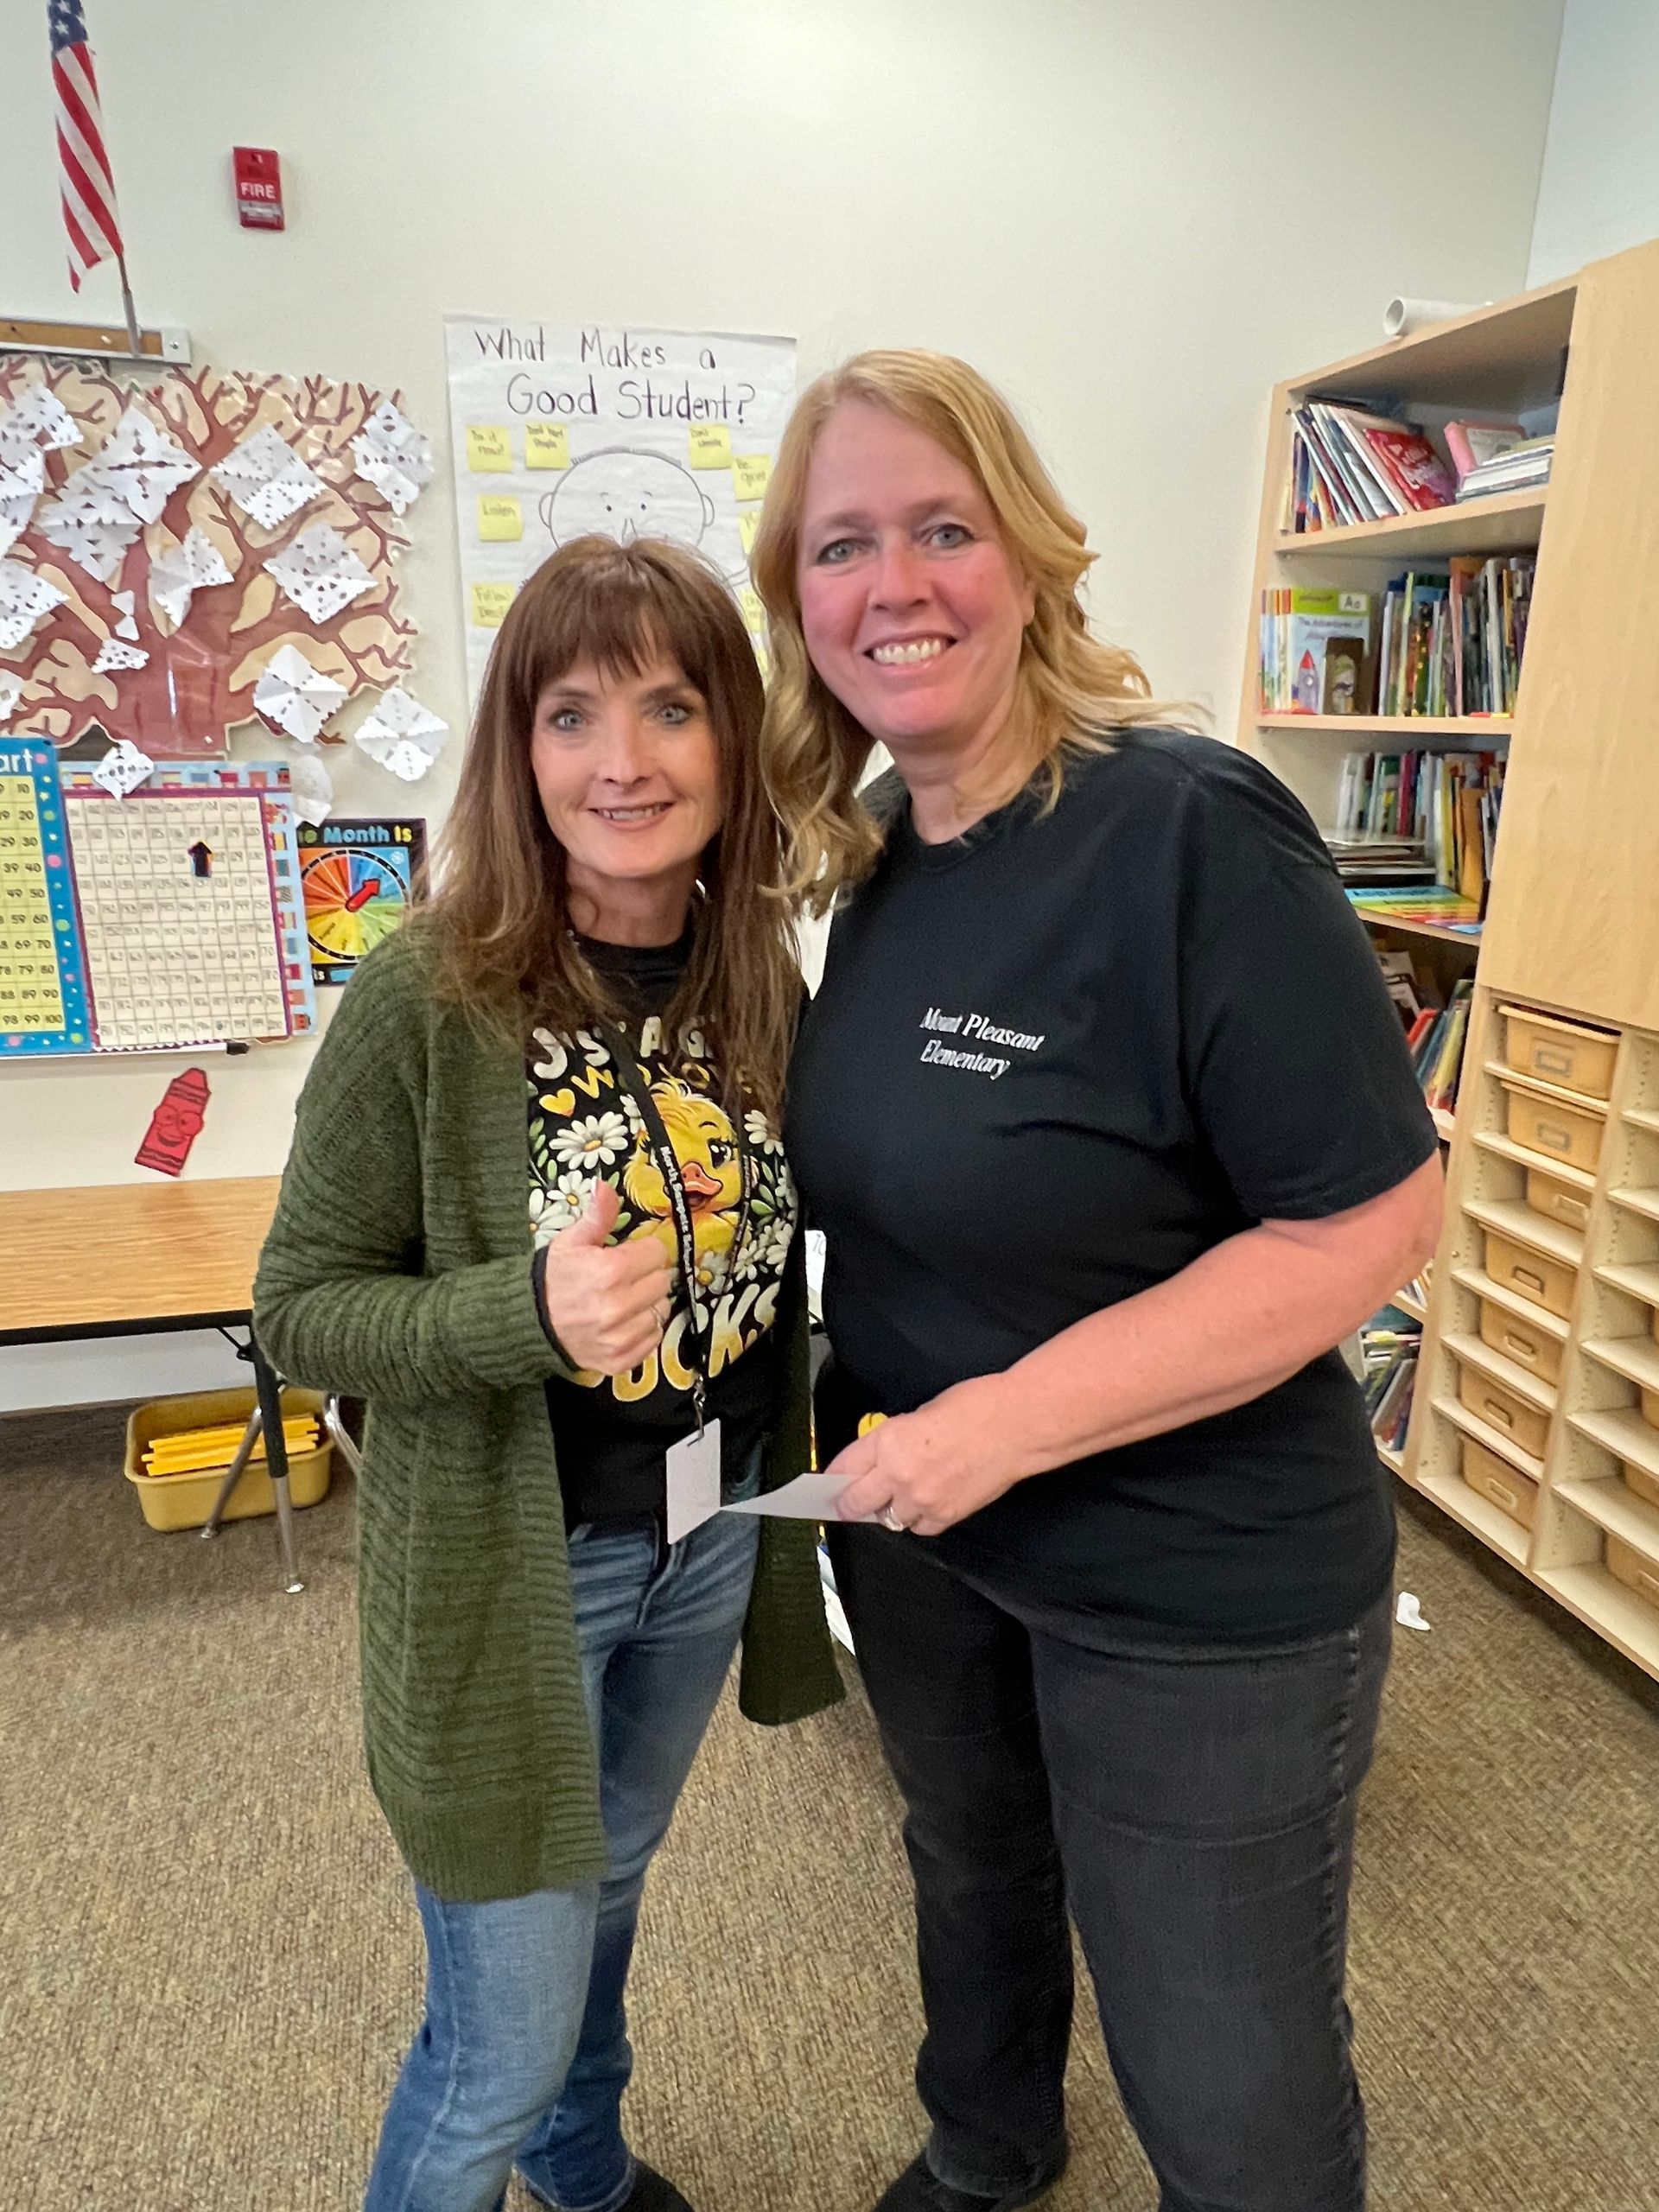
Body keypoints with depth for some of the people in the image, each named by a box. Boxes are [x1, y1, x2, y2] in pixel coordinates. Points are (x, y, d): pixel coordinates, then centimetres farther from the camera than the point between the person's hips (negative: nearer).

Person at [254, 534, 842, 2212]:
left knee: (606, 1884, 30)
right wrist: (529, 1315, -32)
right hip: (506, 1568, -5)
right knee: (499, 2054, 10)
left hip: (714, 1538, 6)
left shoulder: (759, 976, -6)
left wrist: (796, 1486, 5)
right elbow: (300, 1310, -15)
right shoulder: (429, 998, -21)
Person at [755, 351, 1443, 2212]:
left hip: (1195, 1586, -7)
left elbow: (1372, 1219, -23)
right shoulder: (878, 857, -1)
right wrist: (888, 1424, -1)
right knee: (973, 1882, 32)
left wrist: (1012, 1418, -25)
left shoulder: (1187, 830, -23)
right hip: (922, 1528, 7)